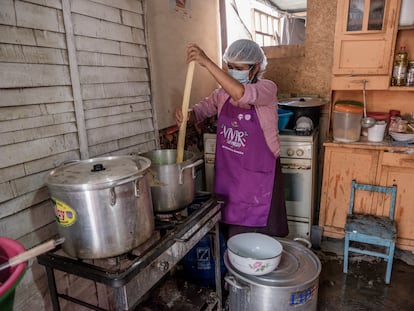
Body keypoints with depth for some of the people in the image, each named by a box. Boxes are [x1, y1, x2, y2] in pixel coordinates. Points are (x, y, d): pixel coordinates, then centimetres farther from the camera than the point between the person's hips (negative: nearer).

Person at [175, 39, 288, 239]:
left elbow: (241, 94, -34)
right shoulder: (223, 92, 4)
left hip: (259, 176, -5)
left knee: (260, 237, 8)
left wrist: (207, 62, -35)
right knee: (232, 234, 17)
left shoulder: (267, 88, -13)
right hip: (229, 174, 5)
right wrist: (186, 115, -17)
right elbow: (200, 111, 7)